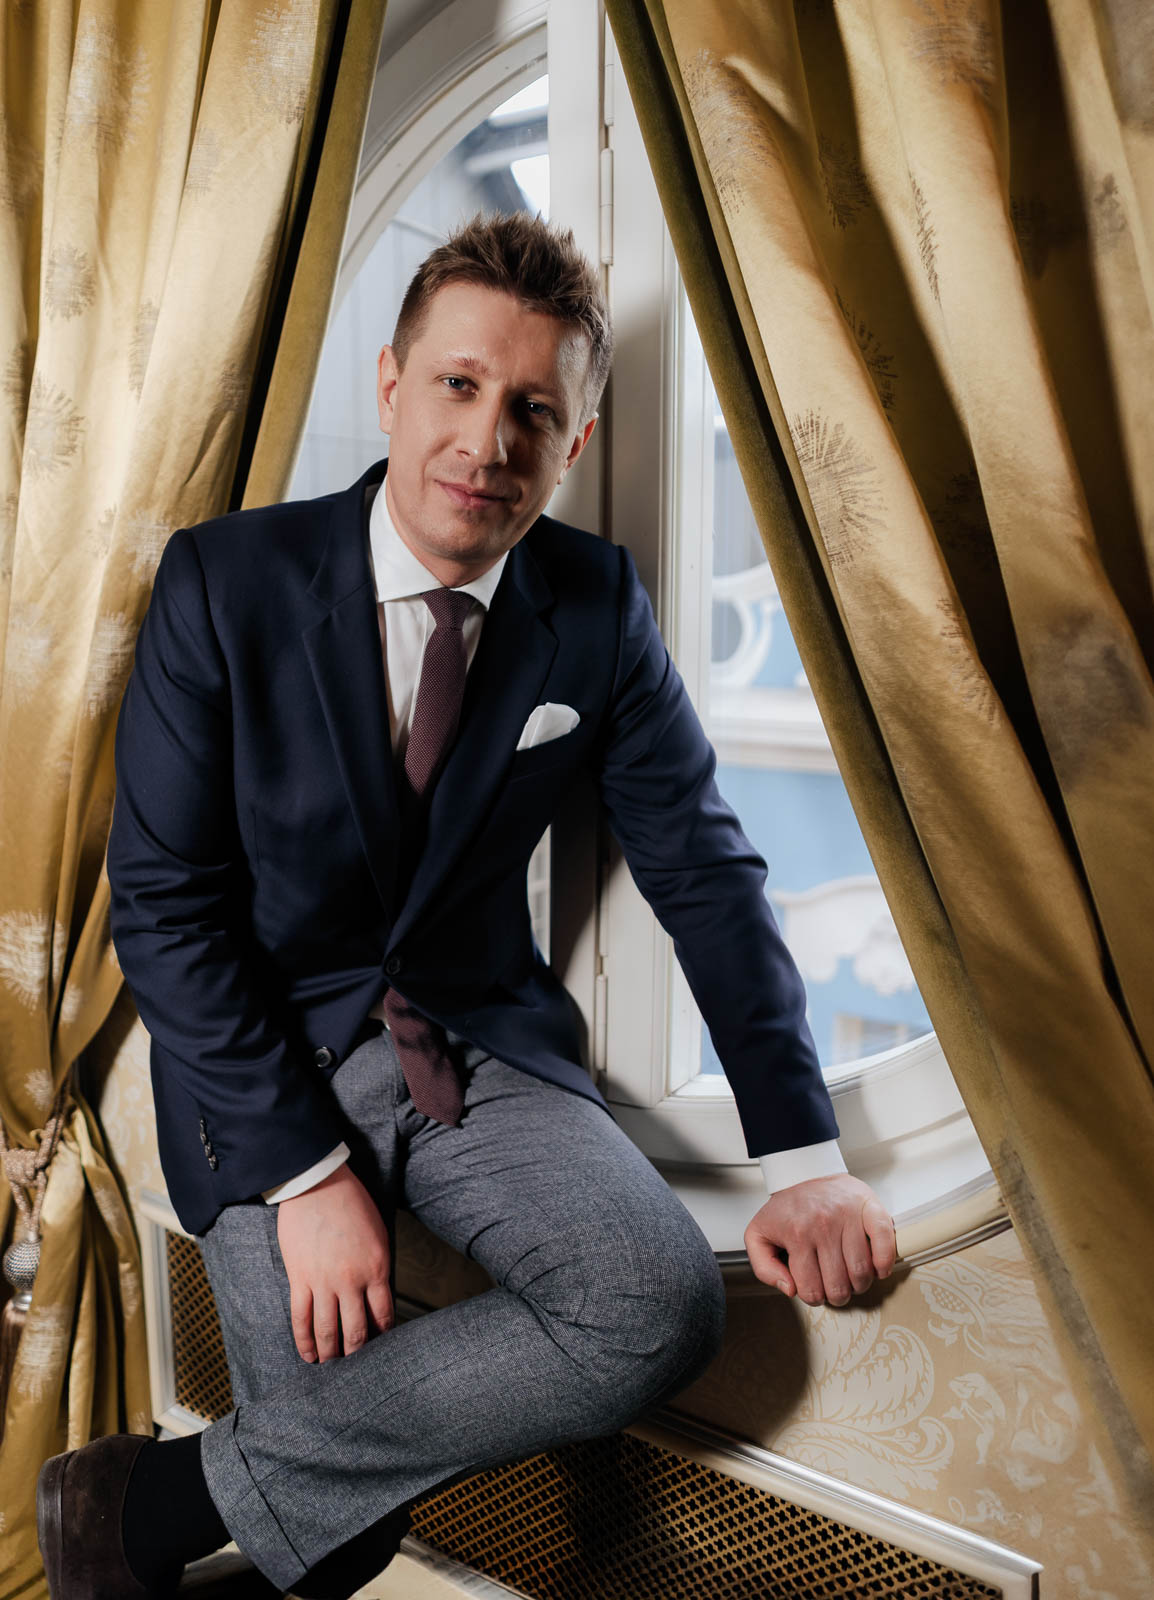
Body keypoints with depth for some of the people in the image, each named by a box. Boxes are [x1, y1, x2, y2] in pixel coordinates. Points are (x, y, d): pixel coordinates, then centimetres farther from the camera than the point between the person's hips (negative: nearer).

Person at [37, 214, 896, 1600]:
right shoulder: (224, 582, -10)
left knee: (662, 1310, -22)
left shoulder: (599, 607, -4)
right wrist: (305, 1169, -15)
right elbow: (162, 902, -9)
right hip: (268, 1056, -2)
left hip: (485, 1041, 3)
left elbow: (704, 871, 0)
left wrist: (801, 1156, -8)